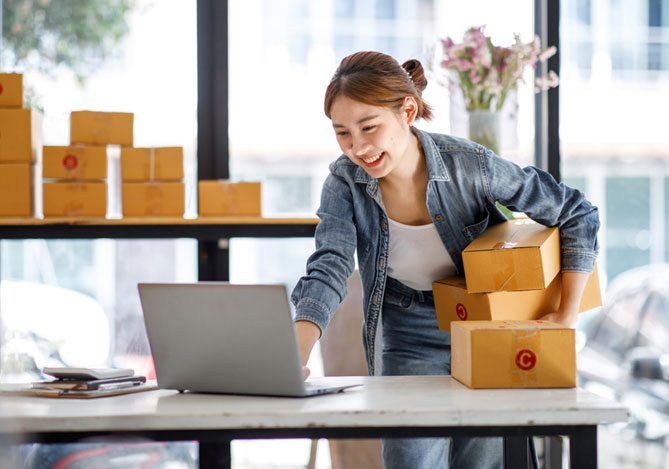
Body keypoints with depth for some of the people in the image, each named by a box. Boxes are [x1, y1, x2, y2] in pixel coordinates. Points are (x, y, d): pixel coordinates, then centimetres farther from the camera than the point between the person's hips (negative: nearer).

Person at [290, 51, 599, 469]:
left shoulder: (471, 166, -22)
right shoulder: (345, 182, -15)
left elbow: (579, 215, -14)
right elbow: (328, 271, -26)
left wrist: (568, 316, -18)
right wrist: (297, 358, -43)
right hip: (406, 338, 1)